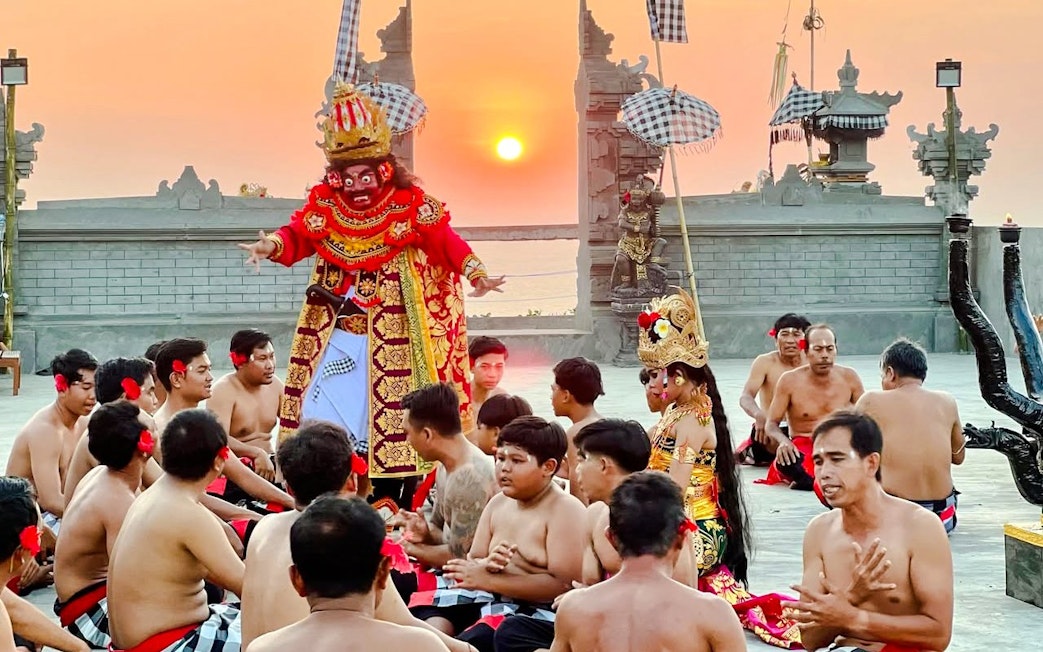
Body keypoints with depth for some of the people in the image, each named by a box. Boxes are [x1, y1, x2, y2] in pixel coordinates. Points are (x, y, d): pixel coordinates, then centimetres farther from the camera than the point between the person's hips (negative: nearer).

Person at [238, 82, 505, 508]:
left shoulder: (409, 207, -5)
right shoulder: (324, 207, 3)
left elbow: (445, 241, -12)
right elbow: (297, 236, -8)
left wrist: (474, 272, -29)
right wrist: (271, 245, -31)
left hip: (393, 337, -3)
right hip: (335, 335, 3)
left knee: (393, 422, 0)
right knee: (322, 422, 0)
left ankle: (394, 506, 10)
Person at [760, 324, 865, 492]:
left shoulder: (849, 377, -1)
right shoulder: (790, 381, -6)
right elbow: (771, 424, -2)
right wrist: (783, 441, -26)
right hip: (803, 448, -2)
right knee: (785, 459, -38)